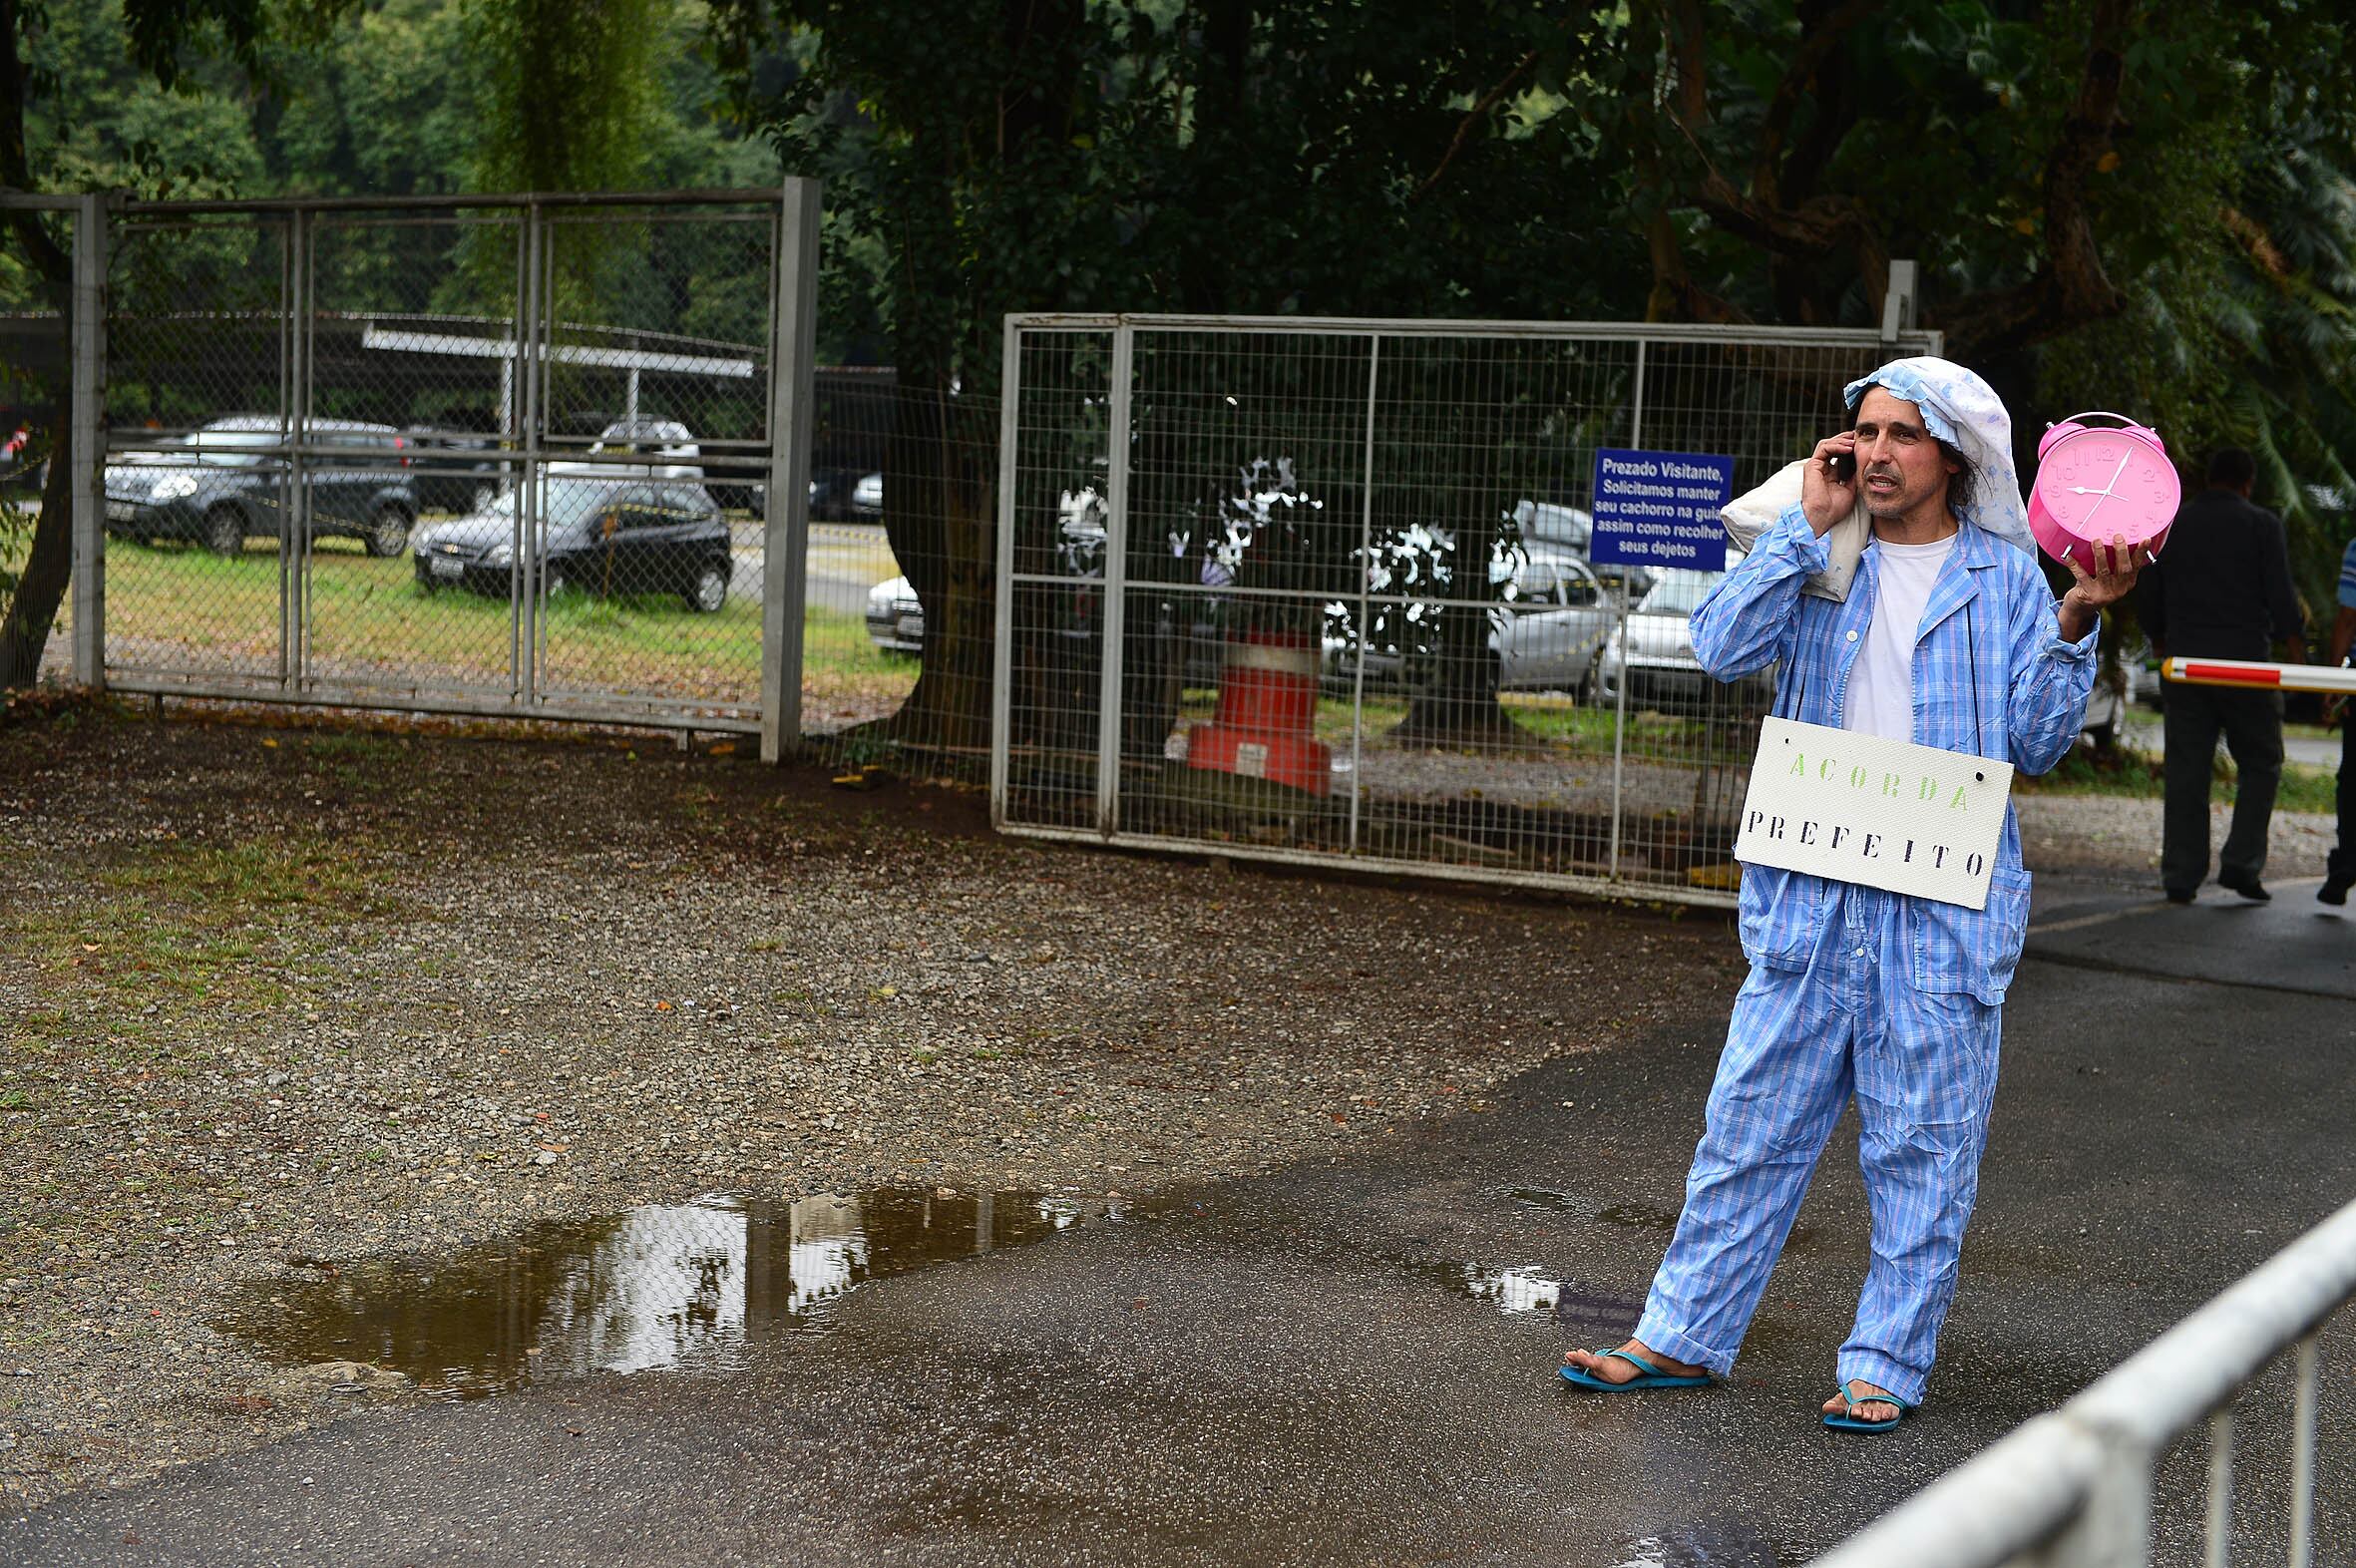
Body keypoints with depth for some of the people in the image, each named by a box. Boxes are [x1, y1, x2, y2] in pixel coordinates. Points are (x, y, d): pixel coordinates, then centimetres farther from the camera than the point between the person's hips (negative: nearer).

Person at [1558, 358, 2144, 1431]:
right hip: (1809, 896, 2)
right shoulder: (1822, 563, 8)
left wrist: (2074, 622, -11)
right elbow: (1724, 647, -9)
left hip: (1944, 908, -2)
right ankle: (1686, 1336, 17)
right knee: (1752, 1122, 7)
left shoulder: (2005, 577, 4)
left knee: (1920, 1143, 4)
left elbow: (2035, 744, 1)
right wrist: (1809, 525, -8)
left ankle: (1887, 1365, 15)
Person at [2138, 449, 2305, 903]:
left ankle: (2181, 877, 2)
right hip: (2246, 662, -3)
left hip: (2185, 661, 3)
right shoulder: (2262, 525, 0)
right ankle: (2241, 862, -4)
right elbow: (2281, 597, -5)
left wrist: (2161, 645, 26)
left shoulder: (2171, 525, 11)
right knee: (2261, 764, 8)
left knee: (2185, 771, 4)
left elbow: (2152, 597, 15)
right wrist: (2297, 656, 0)